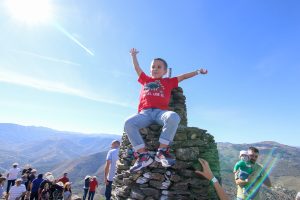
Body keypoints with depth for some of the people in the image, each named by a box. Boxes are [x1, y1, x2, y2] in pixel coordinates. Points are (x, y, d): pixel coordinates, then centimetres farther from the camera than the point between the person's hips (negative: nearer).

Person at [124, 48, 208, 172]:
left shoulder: (168, 82, 25)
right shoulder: (145, 80, 29)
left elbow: (182, 77, 27)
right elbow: (137, 68, 39)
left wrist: (198, 72, 25)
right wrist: (133, 55, 48)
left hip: (160, 111, -1)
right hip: (144, 113, 2)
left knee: (174, 117, -37)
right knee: (128, 123, -30)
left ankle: (162, 151, -29)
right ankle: (143, 155, -27)